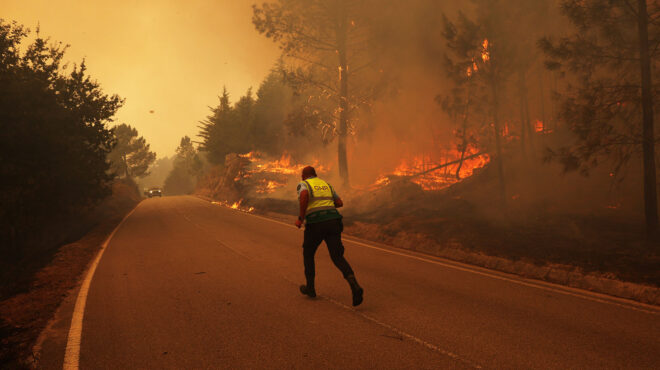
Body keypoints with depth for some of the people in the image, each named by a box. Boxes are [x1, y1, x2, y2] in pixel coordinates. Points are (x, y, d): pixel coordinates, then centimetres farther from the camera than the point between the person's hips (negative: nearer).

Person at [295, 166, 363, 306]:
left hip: (315, 224, -4)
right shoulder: (326, 184, 24)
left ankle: (310, 287, 28)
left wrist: (300, 218, -12)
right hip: (333, 221, 4)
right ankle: (353, 284, -27)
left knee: (308, 254, 22)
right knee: (337, 258, -2)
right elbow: (340, 203, 26)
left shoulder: (303, 185, 6)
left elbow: (304, 195, -19)